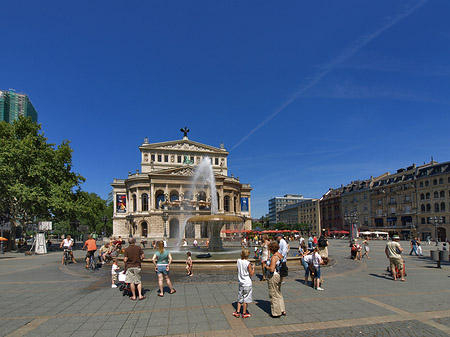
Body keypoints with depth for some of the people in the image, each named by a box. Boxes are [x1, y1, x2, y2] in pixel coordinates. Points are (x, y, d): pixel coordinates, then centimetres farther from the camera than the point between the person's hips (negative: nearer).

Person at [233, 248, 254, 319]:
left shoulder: (238, 261, -4)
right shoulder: (248, 263, -21)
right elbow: (251, 274, -15)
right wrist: (253, 268, 1)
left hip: (241, 283, 5)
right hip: (247, 284, -5)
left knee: (240, 298, 18)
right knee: (246, 299, 8)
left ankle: (237, 312, 23)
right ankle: (244, 313, 17)